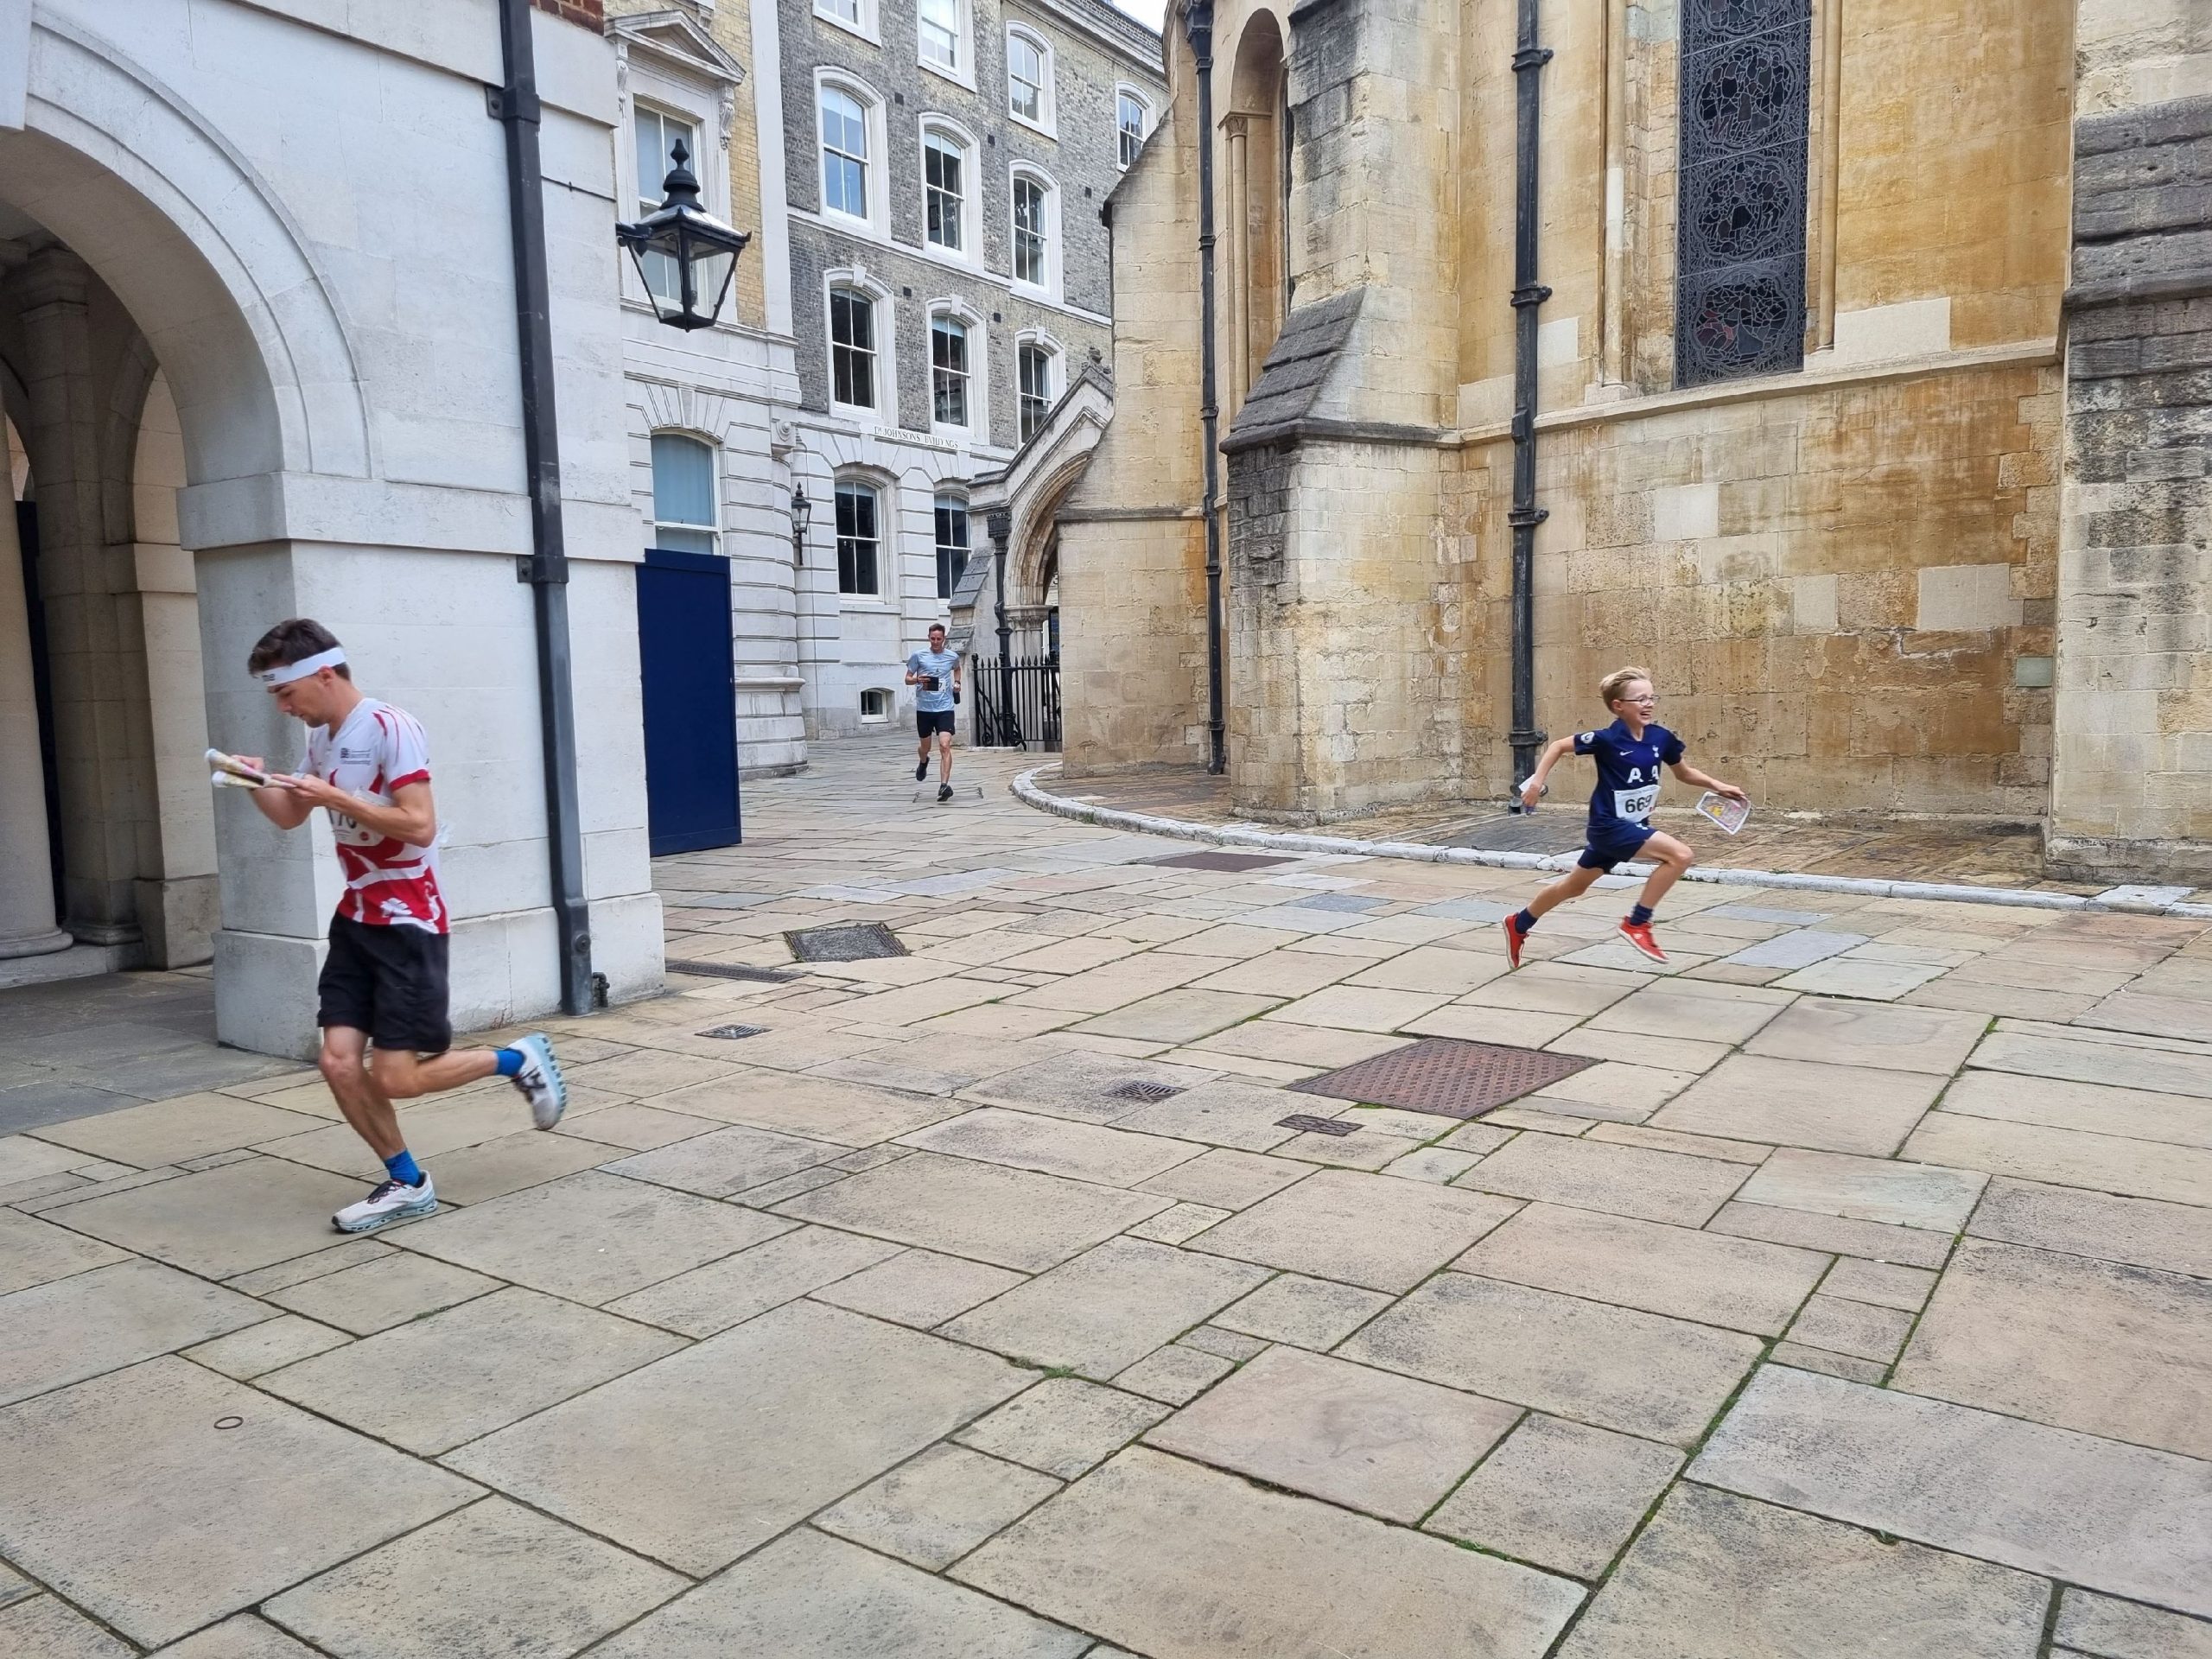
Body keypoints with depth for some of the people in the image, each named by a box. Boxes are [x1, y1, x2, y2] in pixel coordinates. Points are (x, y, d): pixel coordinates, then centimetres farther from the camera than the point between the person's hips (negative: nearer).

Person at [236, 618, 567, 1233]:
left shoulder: (390, 728, -16)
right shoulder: (320, 736, 10)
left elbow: (420, 827, -23)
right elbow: (290, 817, 22)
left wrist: (335, 797, -23)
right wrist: (258, 783, 2)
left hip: (407, 922, -8)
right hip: (355, 918, 8)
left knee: (396, 1080, -8)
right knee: (339, 1064, -1)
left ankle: (520, 1060, 15)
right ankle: (407, 1184, 15)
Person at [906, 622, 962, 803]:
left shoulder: (952, 656, 6)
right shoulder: (919, 656, 1)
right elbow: (907, 679, 6)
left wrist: (957, 683, 10)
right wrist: (917, 680, -16)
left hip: (945, 708, -1)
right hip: (924, 708, 1)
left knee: (945, 746, -17)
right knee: (925, 747, 16)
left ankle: (944, 785, -23)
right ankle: (923, 763, 52)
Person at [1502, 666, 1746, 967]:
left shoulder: (1661, 737, -2)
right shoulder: (1608, 739, -18)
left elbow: (1684, 773, 15)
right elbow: (1559, 746, -7)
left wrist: (1716, 785, 1)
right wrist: (1537, 781, -14)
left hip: (1633, 825, 7)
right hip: (1609, 824, -7)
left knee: (1574, 887, 21)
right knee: (1680, 855, -22)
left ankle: (1518, 925, 39)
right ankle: (1637, 924, -9)